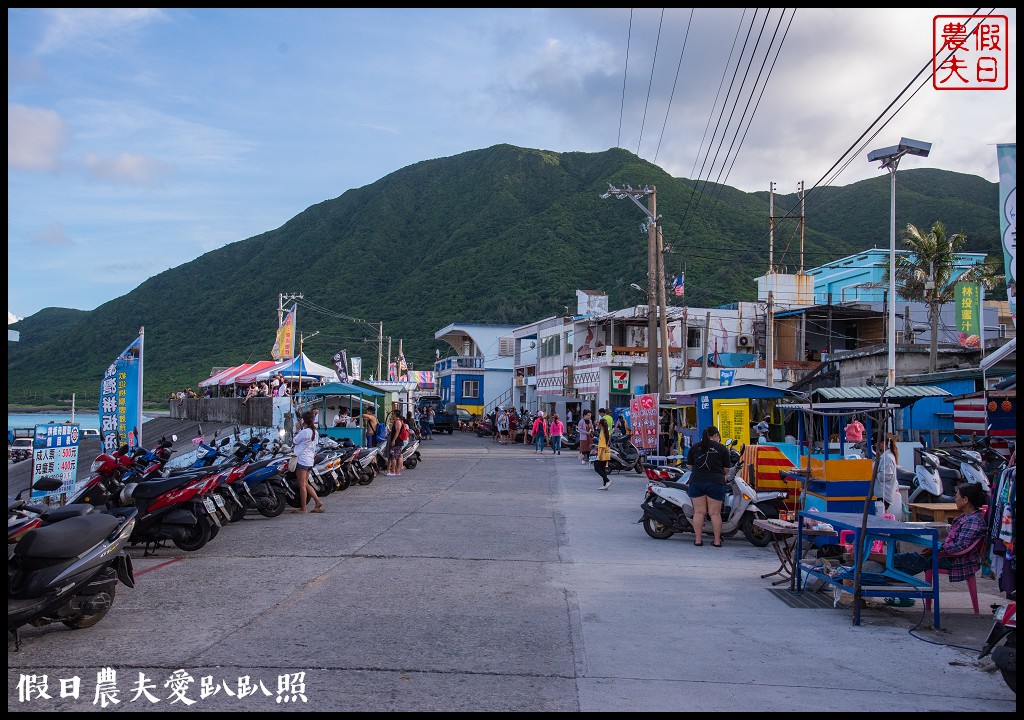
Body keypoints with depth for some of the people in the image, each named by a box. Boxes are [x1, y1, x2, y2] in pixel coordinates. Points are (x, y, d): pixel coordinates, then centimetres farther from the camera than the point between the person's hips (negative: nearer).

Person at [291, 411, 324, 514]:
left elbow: (294, 442, -6)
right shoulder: (314, 432, 9)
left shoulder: (304, 432, -16)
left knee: (302, 485, -2)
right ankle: (318, 502, 8)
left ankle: (303, 508, 3)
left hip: (302, 460, -8)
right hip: (310, 461, 8)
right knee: (306, 484, 16)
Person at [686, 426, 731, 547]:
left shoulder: (695, 447, 10)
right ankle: (717, 540, 8)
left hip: (696, 481, 2)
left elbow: (689, 466, 13)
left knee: (699, 512, 4)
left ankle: (698, 539, 6)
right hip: (715, 482, -2)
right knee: (715, 513, 3)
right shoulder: (722, 448, 3)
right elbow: (726, 468, 4)